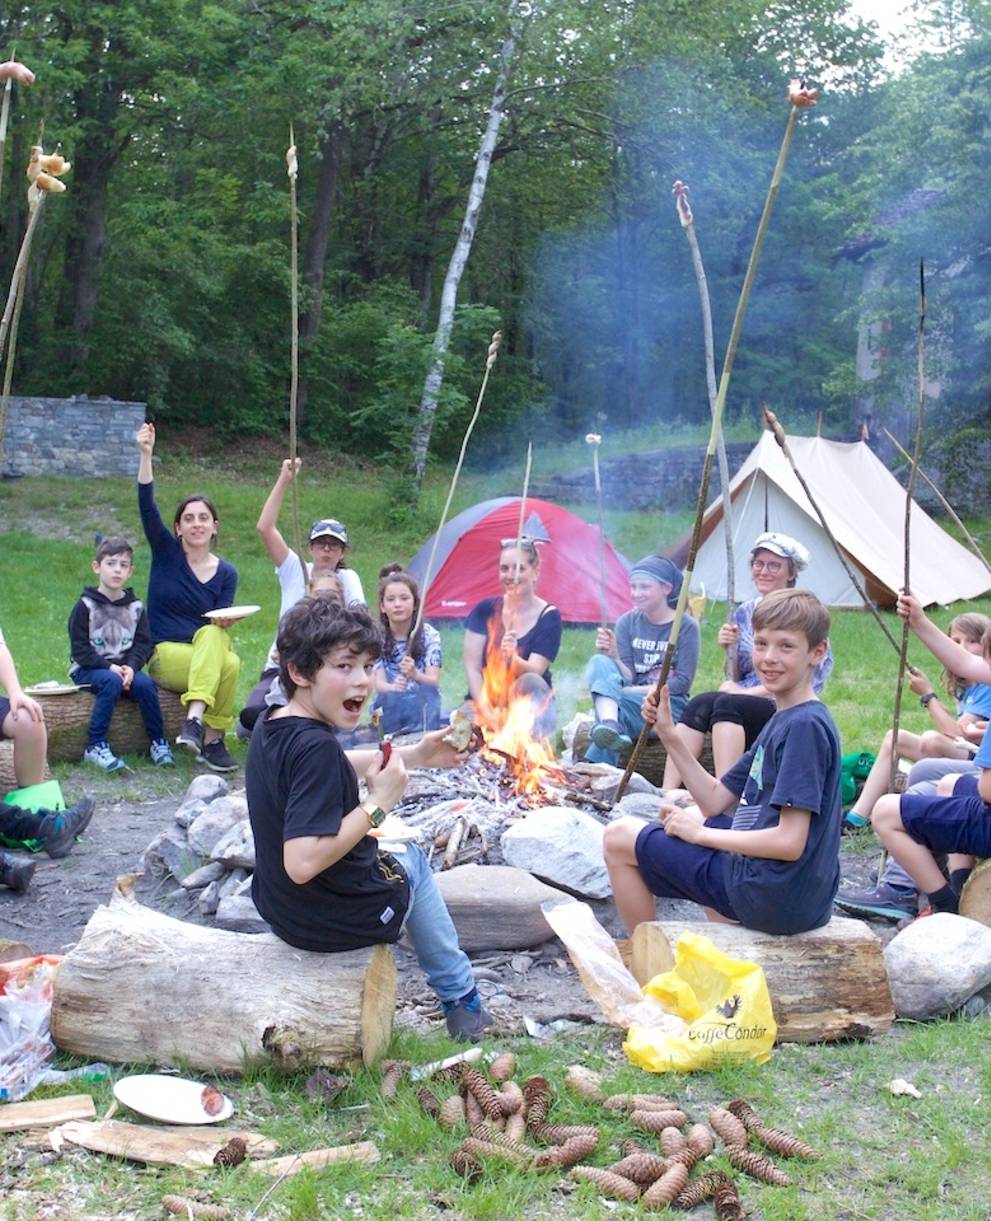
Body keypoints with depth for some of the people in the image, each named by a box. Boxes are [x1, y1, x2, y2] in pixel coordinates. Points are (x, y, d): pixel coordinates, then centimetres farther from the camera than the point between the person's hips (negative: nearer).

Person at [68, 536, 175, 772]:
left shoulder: (135, 607, 10)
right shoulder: (85, 606, -1)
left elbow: (143, 644, 4)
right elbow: (80, 649, -7)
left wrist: (131, 667, -16)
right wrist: (109, 667, -20)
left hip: (125, 666, 3)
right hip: (87, 669, -3)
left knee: (145, 684, -26)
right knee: (111, 682, -34)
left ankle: (158, 742, -12)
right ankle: (95, 747, -32)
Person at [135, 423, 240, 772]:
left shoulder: (226, 573, 6)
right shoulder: (166, 552, 3)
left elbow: (219, 624, 0)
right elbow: (146, 505, -11)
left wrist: (224, 622, -25)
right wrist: (146, 455, -22)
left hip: (209, 653, 2)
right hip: (165, 655, -2)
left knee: (214, 636, -35)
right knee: (227, 663, -32)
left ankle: (195, 723, -40)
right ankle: (209, 740, -30)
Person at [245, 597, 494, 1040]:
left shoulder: (269, 728, -2)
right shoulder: (316, 747, -31)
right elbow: (302, 862, -37)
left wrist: (413, 756, 13)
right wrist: (379, 803, -28)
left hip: (279, 909, 8)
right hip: (338, 921, -8)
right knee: (411, 859, 24)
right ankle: (461, 1000, 38)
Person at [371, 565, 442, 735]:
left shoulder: (429, 634, -5)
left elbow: (434, 681, -11)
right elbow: (378, 683, -9)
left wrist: (415, 674, -33)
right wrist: (392, 687, -32)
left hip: (422, 707, -1)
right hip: (389, 711, 2)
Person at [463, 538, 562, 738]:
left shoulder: (549, 616, -7)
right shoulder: (485, 609, -1)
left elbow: (534, 671, -17)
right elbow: (471, 666, -5)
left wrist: (512, 657, -40)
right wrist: (486, 710, -18)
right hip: (484, 702, 1)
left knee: (531, 683, -35)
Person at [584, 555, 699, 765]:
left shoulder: (686, 626, -1)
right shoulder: (627, 622, 9)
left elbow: (683, 683, -7)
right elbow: (627, 676, 1)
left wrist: (635, 691, -15)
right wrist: (613, 657, -20)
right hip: (628, 700, 3)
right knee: (599, 663, -26)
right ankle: (611, 726, -50)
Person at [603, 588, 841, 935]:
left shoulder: (805, 725, -19)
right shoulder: (781, 720, 11)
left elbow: (790, 842, -24)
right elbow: (716, 800, 13)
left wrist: (699, 832, -13)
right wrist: (669, 735, 2)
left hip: (776, 898, -10)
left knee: (619, 837, 2)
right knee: (696, 815, 36)